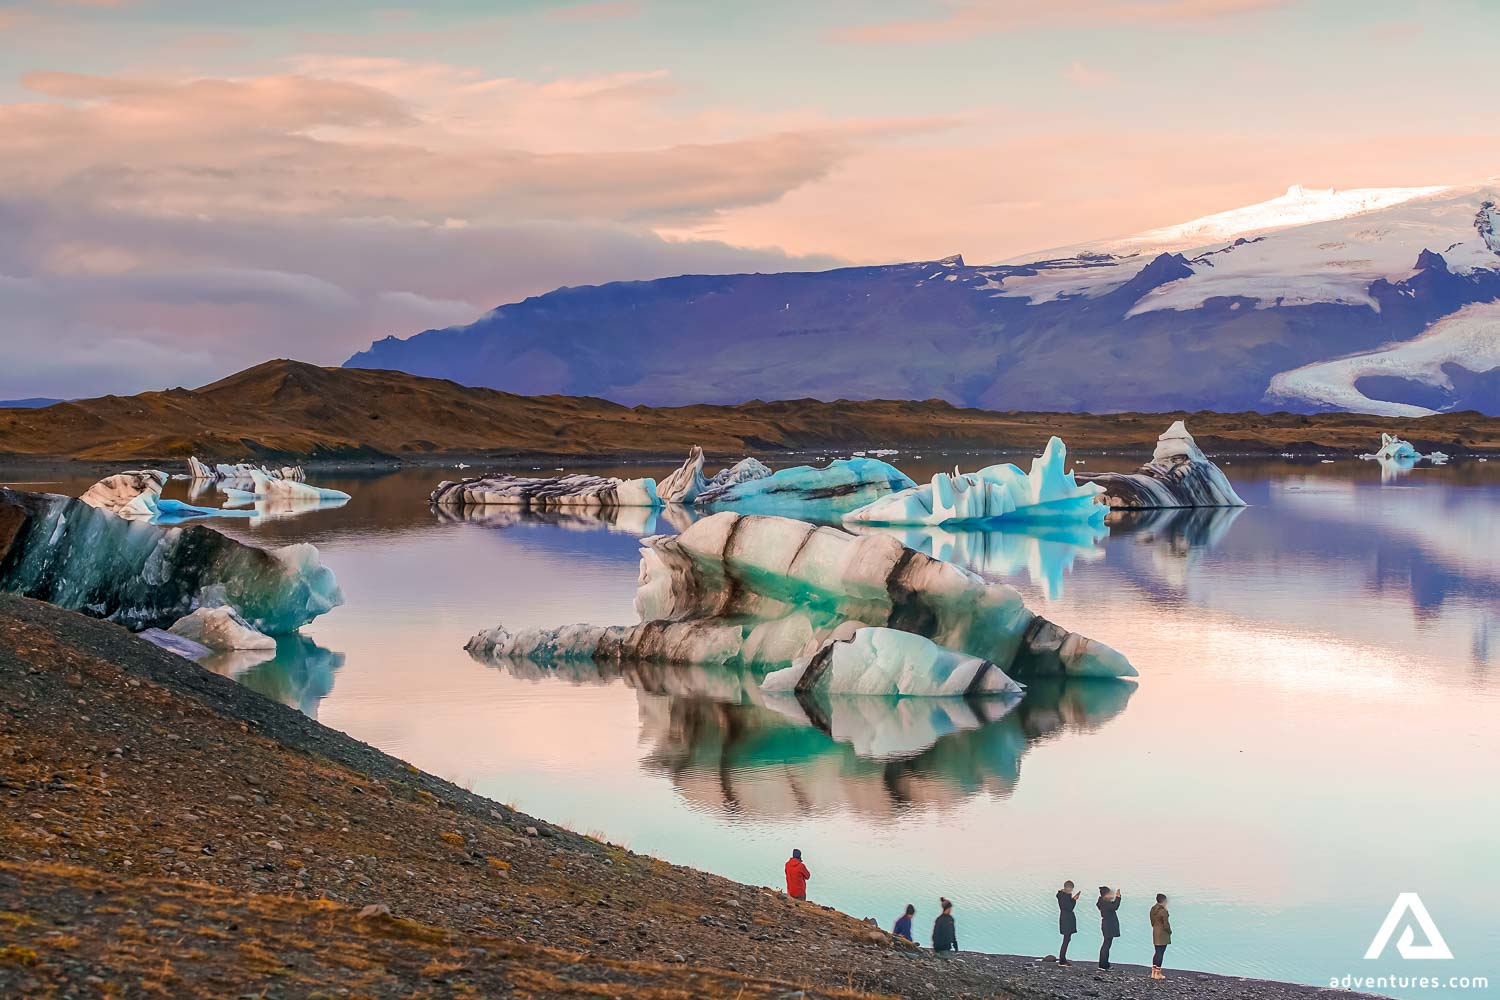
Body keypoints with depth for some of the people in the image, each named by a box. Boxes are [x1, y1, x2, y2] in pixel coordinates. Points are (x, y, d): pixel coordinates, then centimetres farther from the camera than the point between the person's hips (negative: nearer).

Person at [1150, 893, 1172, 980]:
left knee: (1157, 952, 16)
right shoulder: (1163, 911, -19)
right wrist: (1169, 931, 1)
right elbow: (1166, 925, -17)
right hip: (1163, 935, -8)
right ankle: (1157, 973, 3)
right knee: (1160, 953, 0)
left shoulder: (1153, 910, 5)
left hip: (1155, 933, 8)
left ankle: (1153, 972, 19)